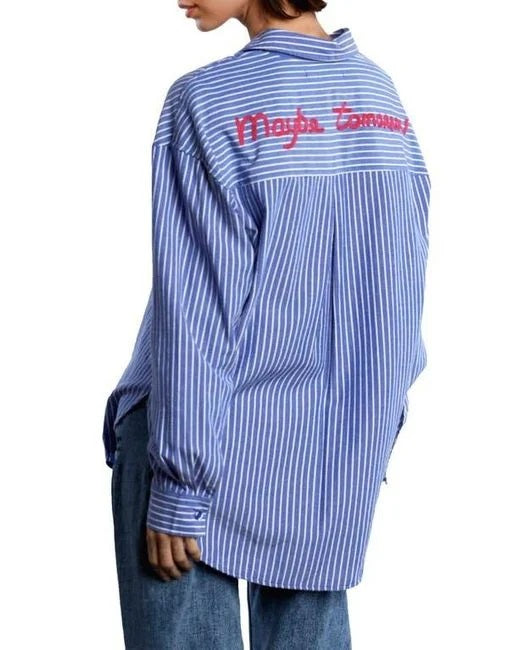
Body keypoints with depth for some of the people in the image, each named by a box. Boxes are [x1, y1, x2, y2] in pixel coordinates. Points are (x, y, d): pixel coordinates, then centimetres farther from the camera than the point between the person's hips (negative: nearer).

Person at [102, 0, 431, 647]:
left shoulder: (208, 102, -13)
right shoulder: (381, 94, 3)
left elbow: (197, 315, -15)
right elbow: (403, 290, 6)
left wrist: (178, 485, -10)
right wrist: (374, 433, 15)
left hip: (217, 458, -5)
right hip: (338, 468, 6)